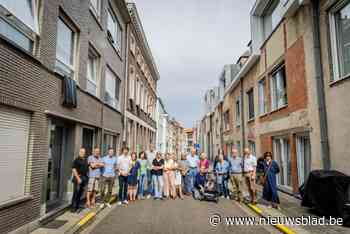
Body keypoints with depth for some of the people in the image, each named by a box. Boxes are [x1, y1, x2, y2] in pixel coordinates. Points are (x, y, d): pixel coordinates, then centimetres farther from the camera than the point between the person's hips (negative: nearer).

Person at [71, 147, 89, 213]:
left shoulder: (86, 160, 12)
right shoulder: (76, 160, -6)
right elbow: (74, 169, -12)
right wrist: (78, 178, -17)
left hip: (84, 178, 6)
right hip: (78, 178, -6)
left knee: (80, 193, 11)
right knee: (76, 192, -7)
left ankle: (77, 206, 21)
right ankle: (73, 207, 0)